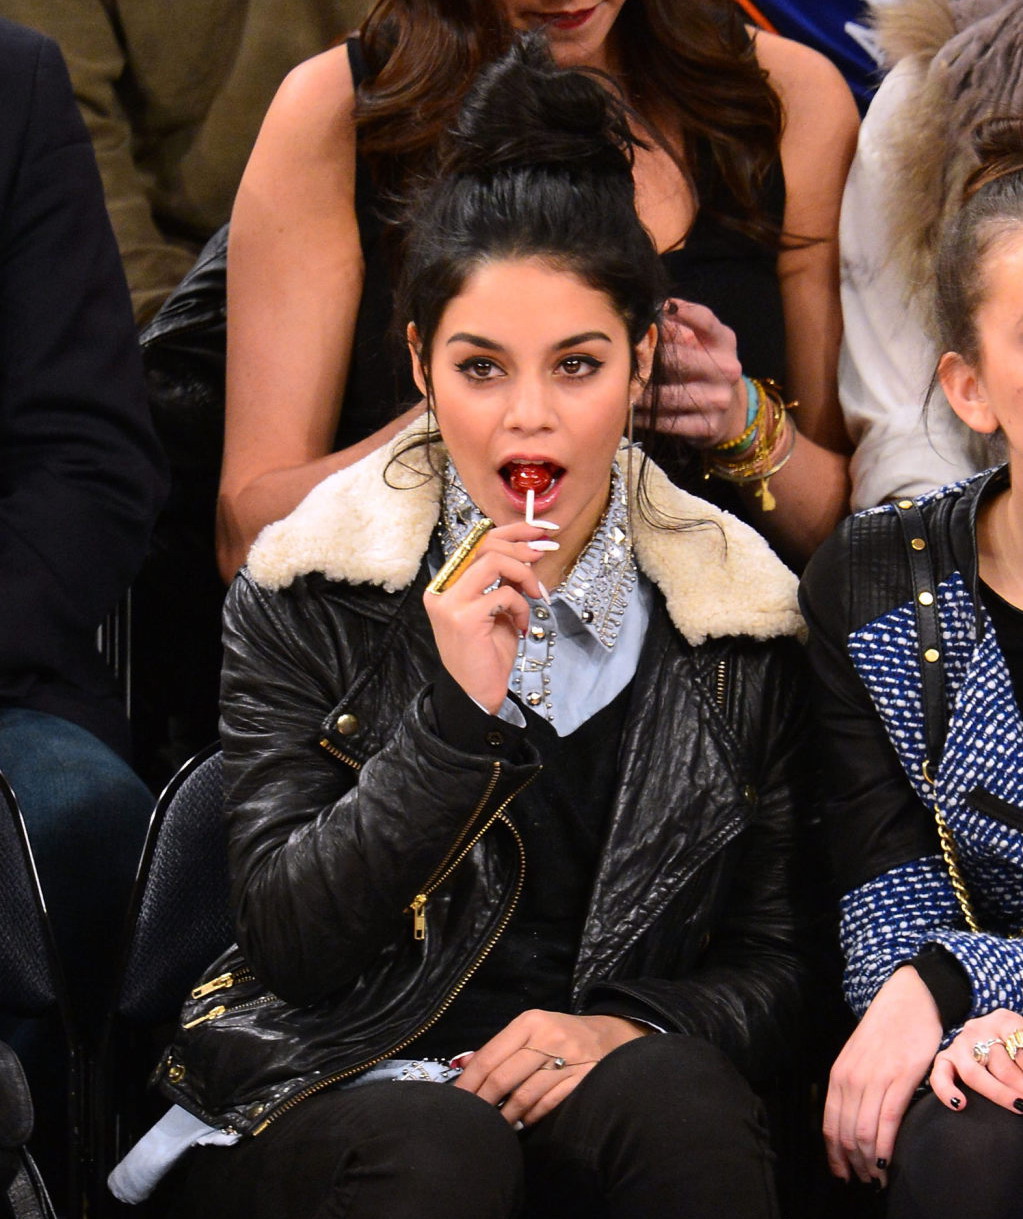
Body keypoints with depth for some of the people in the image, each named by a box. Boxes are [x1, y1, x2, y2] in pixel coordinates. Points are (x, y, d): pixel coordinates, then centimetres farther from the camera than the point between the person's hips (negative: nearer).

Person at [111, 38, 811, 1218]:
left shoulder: (737, 604, 4)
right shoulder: (305, 598, 0)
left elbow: (776, 954, 8)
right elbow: (287, 938, -7)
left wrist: (624, 1025, -14)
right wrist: (456, 712, -19)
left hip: (603, 1070, 1)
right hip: (331, 1070, -1)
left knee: (678, 1112, -32)